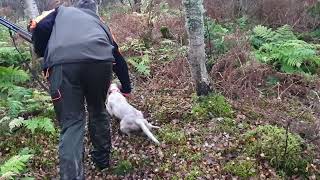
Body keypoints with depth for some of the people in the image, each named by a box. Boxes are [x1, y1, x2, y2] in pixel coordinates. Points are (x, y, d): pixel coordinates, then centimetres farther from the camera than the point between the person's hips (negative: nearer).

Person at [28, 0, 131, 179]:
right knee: (98, 110, 25)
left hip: (62, 63, -2)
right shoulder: (99, 22, 39)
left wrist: (43, 55, 31)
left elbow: (40, 27, 13)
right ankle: (102, 158, 39)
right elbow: (118, 56, 41)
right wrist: (126, 87, 52)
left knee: (71, 123, 2)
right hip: (100, 61, 2)